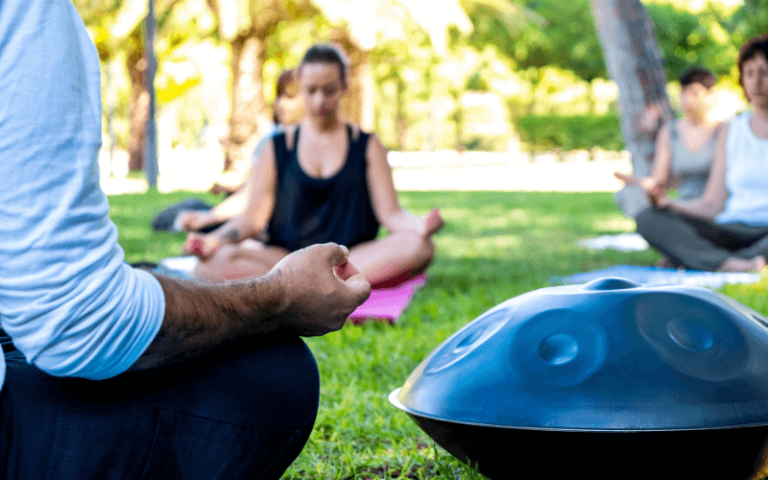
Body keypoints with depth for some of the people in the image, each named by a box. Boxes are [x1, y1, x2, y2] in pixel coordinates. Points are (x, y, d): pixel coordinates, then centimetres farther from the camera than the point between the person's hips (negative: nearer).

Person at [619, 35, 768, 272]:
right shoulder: (731, 131, 19)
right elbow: (712, 204, 15)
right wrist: (667, 203, -4)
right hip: (732, 231, 4)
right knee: (648, 218, -20)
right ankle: (731, 265, -38)